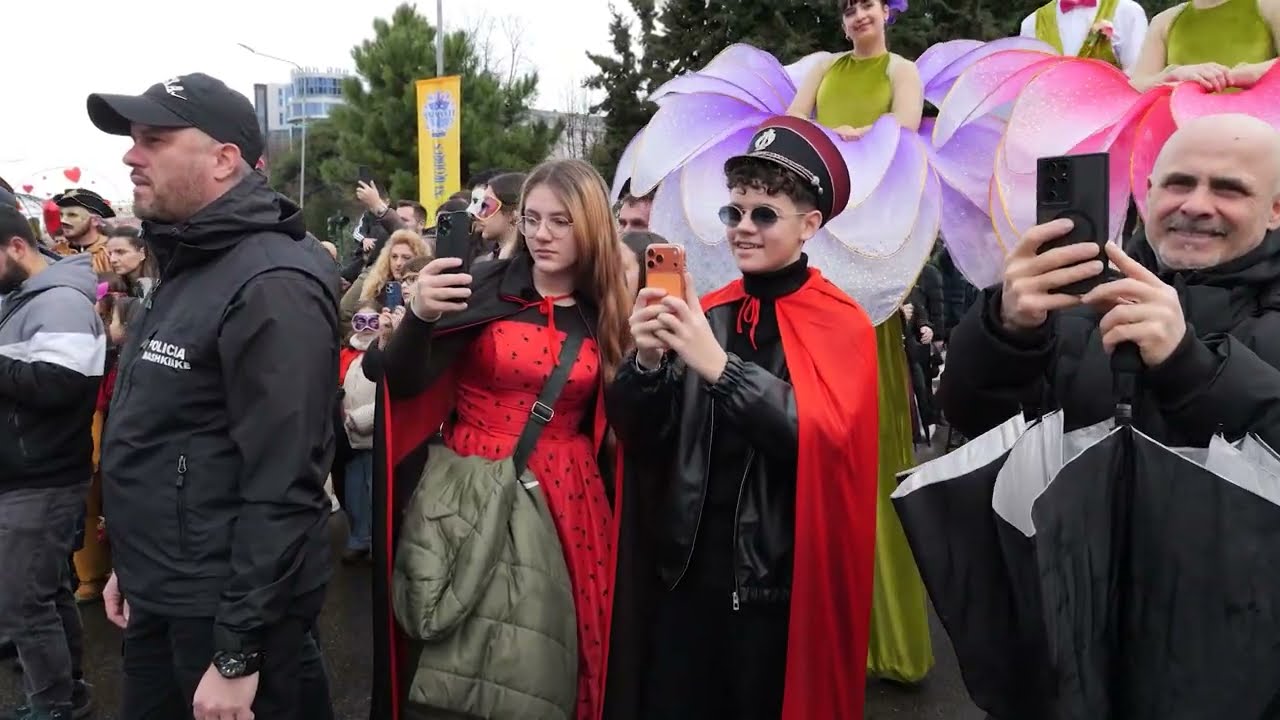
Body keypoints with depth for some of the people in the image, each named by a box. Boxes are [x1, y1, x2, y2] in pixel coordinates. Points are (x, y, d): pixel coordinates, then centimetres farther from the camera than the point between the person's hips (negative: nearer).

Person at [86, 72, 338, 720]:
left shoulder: (271, 286, -21)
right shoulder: (184, 268, 11)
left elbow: (280, 487, -24)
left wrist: (238, 652, -21)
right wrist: (133, 563, 20)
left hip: (225, 610, -9)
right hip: (159, 600, 9)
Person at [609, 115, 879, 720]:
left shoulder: (842, 325, -6)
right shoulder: (705, 314, 3)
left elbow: (826, 437, -22)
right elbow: (642, 440, 1)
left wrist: (719, 366, -29)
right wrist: (646, 361, -17)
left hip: (783, 581, -3)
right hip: (690, 569, 4)